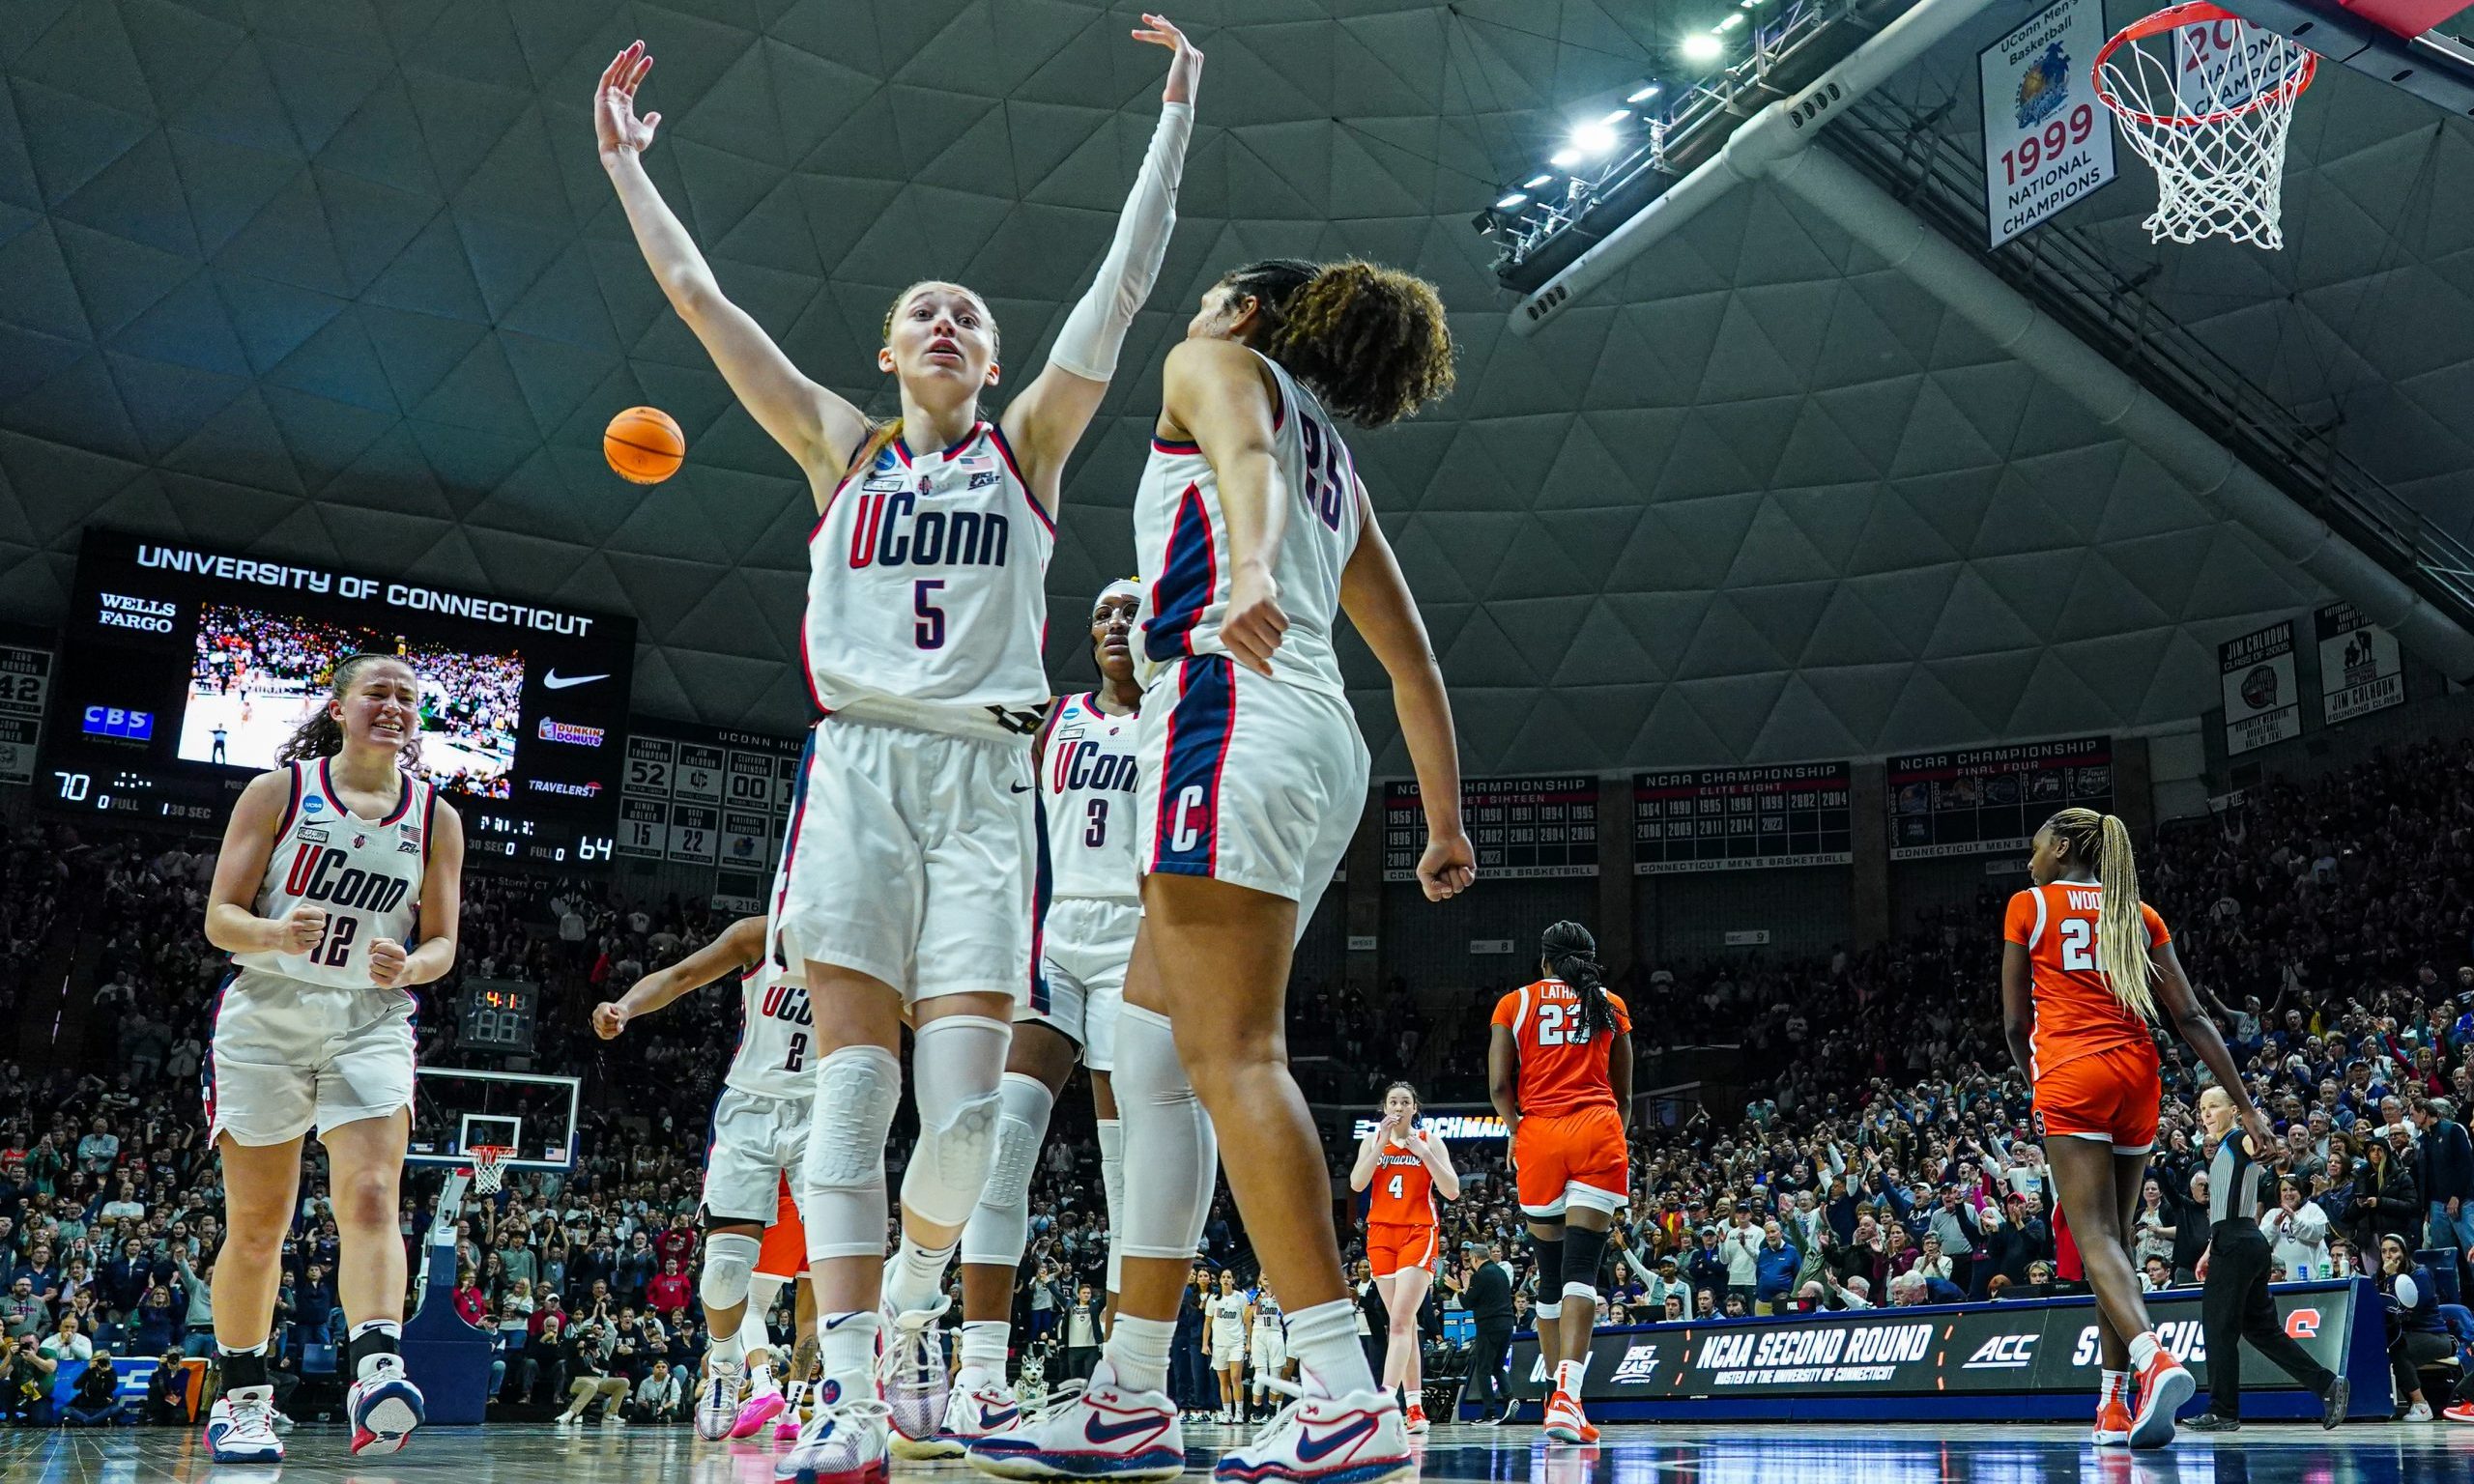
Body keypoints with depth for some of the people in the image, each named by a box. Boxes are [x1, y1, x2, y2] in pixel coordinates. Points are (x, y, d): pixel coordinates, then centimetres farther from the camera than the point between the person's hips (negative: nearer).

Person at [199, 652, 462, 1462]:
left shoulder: (435, 818, 6)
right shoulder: (276, 791, 1)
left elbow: (441, 944, 8)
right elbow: (220, 917, -2)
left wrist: (406, 966, -15)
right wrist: (275, 935, -24)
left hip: (371, 1024, 1)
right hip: (267, 1013, -1)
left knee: (371, 1198, -19)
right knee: (257, 1225, 4)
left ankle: (377, 1374, -31)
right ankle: (242, 1398, 19)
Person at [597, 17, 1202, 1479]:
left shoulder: (1028, 447, 15)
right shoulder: (844, 450, 16)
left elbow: (1123, 287, 9)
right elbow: (701, 298, 15)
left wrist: (1175, 119, 7)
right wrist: (627, 162, 16)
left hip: (986, 776, 0)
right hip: (858, 766, 0)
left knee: (968, 1102, -9)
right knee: (854, 1075, -10)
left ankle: (912, 1310, 18)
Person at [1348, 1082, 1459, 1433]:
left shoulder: (1429, 1141, 4)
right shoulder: (1372, 1140, 10)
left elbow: (1452, 1191, -4)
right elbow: (1357, 1183, -5)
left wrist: (1422, 1151, -13)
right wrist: (1382, 1143, -11)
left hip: (1419, 1233, -3)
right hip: (1382, 1233, 3)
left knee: (1400, 1320, -16)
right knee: (1403, 1322, 6)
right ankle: (1414, 1410, 9)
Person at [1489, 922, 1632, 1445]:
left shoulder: (1514, 1003, 11)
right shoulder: (1610, 1005, 15)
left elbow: (1499, 1084, 2)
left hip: (1539, 1133, 0)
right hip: (1598, 1131, 0)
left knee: (1550, 1274, 11)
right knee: (1582, 1268, -9)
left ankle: (1558, 1397, 18)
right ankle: (1567, 1393, -25)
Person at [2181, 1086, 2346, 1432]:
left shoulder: (2240, 1140, -5)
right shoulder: (2221, 1151, 22)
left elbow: (2266, 1146, -30)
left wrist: (2265, 1146, -51)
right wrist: (2211, 1250, 28)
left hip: (2236, 1246, -10)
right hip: (2236, 1245, 10)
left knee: (2218, 1326, -6)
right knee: (2261, 1328, 11)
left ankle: (2223, 1412, -2)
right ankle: (2328, 1384, 12)